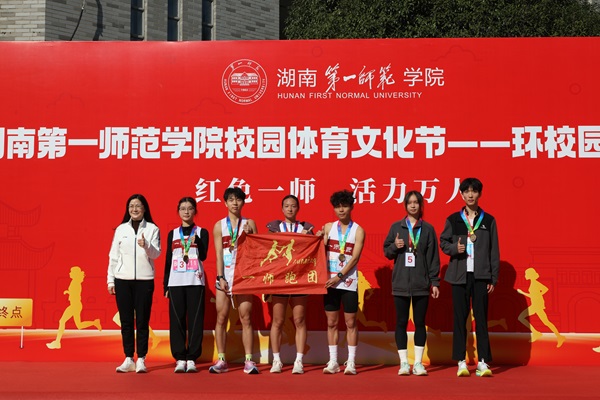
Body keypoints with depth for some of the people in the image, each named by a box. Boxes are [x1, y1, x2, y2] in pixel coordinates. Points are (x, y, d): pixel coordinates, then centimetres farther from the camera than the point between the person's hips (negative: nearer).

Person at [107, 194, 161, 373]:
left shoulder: (152, 229, 3)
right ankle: (128, 359, 10)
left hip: (144, 279, -2)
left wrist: (146, 245, -26)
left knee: (142, 321, 0)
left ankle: (141, 360, 4)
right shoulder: (121, 229, 9)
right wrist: (110, 280, 7)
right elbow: (113, 255, 10)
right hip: (122, 279, 2)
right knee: (126, 321, 4)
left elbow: (156, 254, -5)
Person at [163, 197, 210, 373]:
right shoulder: (172, 234, 14)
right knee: (176, 320, -2)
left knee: (195, 320, -4)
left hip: (195, 282, -2)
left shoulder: (201, 232, 8)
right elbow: (168, 260, 13)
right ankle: (179, 359, 3)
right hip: (176, 282, 2)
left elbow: (203, 256, -5)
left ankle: (192, 358, 1)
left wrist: (196, 239, -18)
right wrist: (165, 285, 8)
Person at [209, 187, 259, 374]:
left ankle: (249, 361, 0)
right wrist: (220, 277, -6)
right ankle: (221, 361, 6)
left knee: (246, 318, -2)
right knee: (221, 318, 0)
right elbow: (219, 254, 2)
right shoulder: (219, 225, 7)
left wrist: (250, 236, -10)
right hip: (225, 276, 1)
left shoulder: (249, 224, 7)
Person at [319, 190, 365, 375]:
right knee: (331, 322, 5)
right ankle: (333, 362, 11)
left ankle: (351, 362, 5)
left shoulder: (358, 231, 0)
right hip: (330, 281, 3)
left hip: (349, 282, -3)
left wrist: (339, 276, -15)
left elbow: (355, 258, -8)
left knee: (350, 322, 1)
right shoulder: (328, 227, 9)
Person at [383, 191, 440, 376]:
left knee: (420, 322, 3)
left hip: (421, 284, 0)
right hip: (400, 283, 0)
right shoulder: (396, 227, 7)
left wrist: (435, 282, 0)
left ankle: (418, 363, 10)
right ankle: (404, 363, 7)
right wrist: (395, 246, -12)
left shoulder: (428, 229, 6)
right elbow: (387, 252, 10)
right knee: (401, 322, 1)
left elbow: (433, 257, 5)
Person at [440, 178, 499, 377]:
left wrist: (493, 278, 2)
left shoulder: (488, 220, 7)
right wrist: (454, 248, -11)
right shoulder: (453, 219, 7)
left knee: (481, 318, -1)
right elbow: (443, 242, 11)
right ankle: (461, 362, 7)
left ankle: (483, 362, 3)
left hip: (481, 276, 0)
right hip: (459, 275, 0)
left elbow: (494, 251, 7)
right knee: (460, 318, 2)